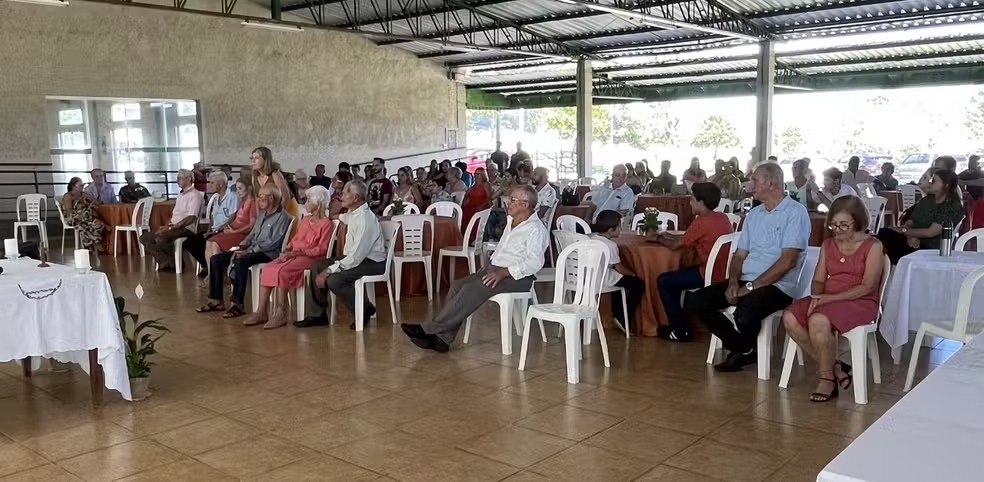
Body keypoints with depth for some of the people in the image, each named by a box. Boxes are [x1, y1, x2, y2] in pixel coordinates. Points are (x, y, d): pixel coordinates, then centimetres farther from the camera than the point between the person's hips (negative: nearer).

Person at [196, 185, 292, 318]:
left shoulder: (283, 217, -9)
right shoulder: (262, 214, 20)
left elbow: (273, 242, -17)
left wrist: (250, 250, -19)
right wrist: (241, 246, 4)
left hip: (268, 253, -9)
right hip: (252, 249, 9)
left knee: (240, 262, -37)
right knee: (216, 259, -1)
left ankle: (237, 304, -32)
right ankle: (216, 300, 2)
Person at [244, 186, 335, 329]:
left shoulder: (326, 223, -5)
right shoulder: (305, 220, 21)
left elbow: (321, 249, -12)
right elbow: (295, 239, 20)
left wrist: (297, 252, -16)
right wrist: (287, 250, -1)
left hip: (310, 257, -8)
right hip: (294, 254, 8)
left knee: (282, 271, -29)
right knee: (266, 269, -14)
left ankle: (281, 314, -24)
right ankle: (262, 311, -16)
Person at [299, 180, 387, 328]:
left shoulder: (365, 220, -25)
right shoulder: (352, 213, 3)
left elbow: (356, 257, -28)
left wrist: (328, 271, -24)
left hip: (371, 263, -10)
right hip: (354, 256, 10)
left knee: (334, 280, -27)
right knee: (316, 266, 2)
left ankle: (365, 310, -3)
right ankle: (317, 315, 9)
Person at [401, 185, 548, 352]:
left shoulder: (536, 229, -11)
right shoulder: (512, 222, 19)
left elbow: (535, 262, -23)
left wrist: (503, 272, -25)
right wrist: (490, 268, 10)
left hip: (517, 277, -9)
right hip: (496, 269, 9)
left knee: (472, 289, -28)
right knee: (458, 285, -12)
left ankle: (430, 329, -26)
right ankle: (441, 338, -18)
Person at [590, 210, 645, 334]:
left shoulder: (591, 238, 6)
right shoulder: (610, 245, -17)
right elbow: (619, 268, -13)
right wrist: (633, 274, 6)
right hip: (603, 279, -9)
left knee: (619, 278, 35)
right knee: (639, 284, 0)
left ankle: (616, 314, 36)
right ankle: (624, 319, 4)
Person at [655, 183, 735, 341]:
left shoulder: (701, 222, -18)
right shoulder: (723, 217, 8)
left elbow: (675, 245, -9)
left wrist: (659, 239, 10)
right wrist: (671, 236, 17)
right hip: (724, 272, 9)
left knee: (663, 281, 1)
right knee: (675, 276, 24)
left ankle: (681, 331, 6)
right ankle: (680, 321, 27)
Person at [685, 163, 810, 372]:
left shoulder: (795, 212, -7)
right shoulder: (753, 214, 18)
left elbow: (787, 261, -16)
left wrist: (751, 286, -16)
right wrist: (733, 282, -4)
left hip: (777, 285, -7)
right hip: (745, 281, 8)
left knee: (744, 314, -36)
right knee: (695, 302, -10)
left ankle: (743, 349, 1)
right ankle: (743, 348, 4)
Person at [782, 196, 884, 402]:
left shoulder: (873, 246, -3)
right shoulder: (828, 244, 15)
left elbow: (867, 287, -11)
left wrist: (830, 298, -19)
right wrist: (817, 296, -12)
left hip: (860, 303, -6)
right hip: (826, 300, 6)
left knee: (818, 321, -35)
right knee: (790, 318, -23)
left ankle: (827, 379, -14)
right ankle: (835, 367, -11)